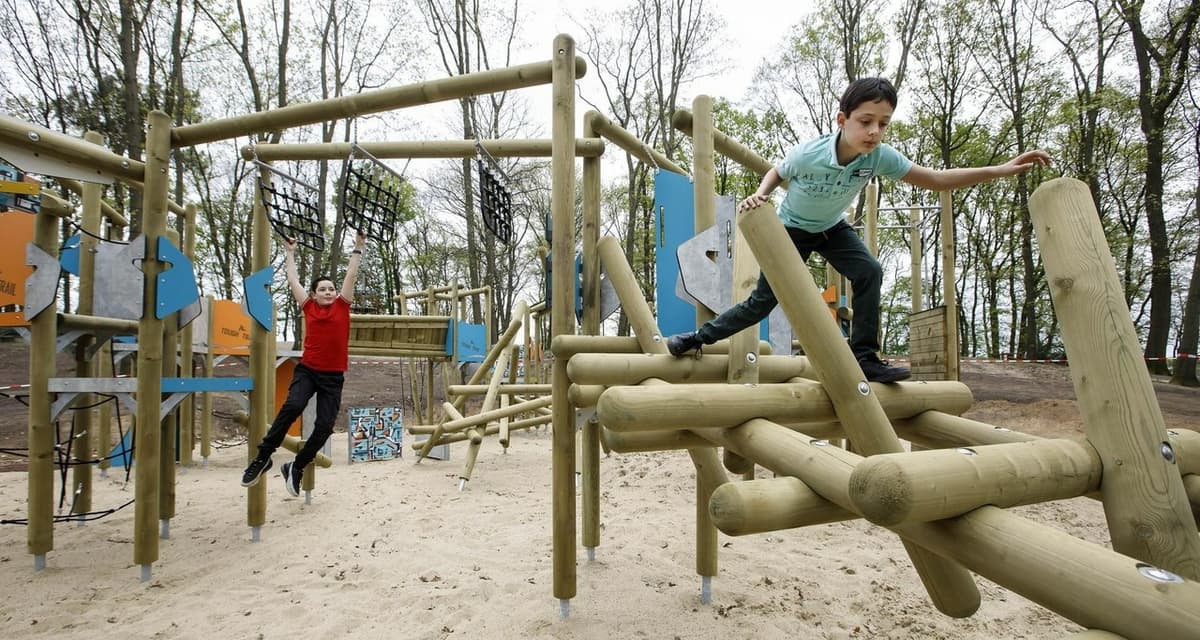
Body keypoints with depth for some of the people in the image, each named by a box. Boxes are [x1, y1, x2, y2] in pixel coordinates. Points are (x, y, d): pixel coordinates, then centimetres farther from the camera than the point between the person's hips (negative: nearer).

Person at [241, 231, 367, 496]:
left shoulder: (342, 305, 5)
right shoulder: (308, 306, 6)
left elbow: (351, 275, 7)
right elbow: (293, 279, 16)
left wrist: (358, 248, 9)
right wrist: (290, 253, 25)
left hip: (333, 376, 1)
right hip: (307, 370, 0)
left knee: (324, 426, -4)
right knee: (293, 406, -26)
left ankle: (296, 468, 16)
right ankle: (262, 457, -11)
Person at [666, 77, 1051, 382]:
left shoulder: (879, 156, -23)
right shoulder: (808, 155, -33)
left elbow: (936, 180, -18)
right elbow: (776, 173, -11)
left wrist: (999, 170, -25)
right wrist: (760, 195, -32)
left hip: (832, 228, 4)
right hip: (791, 230, -3)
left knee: (869, 273, -20)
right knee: (762, 302, -5)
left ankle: (864, 357, -10)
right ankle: (702, 336, 12)